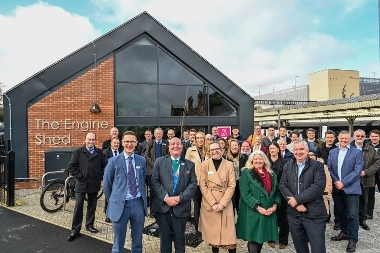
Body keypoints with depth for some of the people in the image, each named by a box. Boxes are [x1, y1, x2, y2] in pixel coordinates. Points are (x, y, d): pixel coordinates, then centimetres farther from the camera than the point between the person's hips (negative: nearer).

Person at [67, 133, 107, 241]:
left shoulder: (99, 153, 6)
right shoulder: (78, 152, -2)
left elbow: (104, 165, 9)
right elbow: (71, 167, -6)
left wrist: (100, 176, -1)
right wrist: (79, 177, -11)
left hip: (94, 184, 3)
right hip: (81, 184, -3)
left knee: (92, 206, 13)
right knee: (78, 206, -1)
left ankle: (89, 225, 29)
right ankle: (75, 230, 9)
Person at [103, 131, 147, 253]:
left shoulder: (142, 160, 3)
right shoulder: (113, 161, -5)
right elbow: (106, 184, 3)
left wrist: (142, 197, 10)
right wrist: (113, 201, 6)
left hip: (138, 203, 2)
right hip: (120, 205, -2)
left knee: (138, 242, 18)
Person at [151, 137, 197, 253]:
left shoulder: (190, 164, 5)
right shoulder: (160, 162, 2)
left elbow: (193, 184, -1)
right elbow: (155, 182, -4)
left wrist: (180, 197, -13)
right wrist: (166, 197, -14)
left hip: (181, 206, 0)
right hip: (163, 205, 0)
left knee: (180, 237, 14)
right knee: (164, 237, 14)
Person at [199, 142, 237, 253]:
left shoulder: (229, 164, 1)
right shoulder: (205, 164, -1)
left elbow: (232, 185, -2)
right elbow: (202, 185, -4)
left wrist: (222, 203, -12)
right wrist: (213, 203, -11)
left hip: (225, 203, 0)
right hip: (209, 203, 0)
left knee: (229, 232, -1)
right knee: (212, 232, 8)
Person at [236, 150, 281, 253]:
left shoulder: (271, 174, 11)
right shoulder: (246, 173, -6)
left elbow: (277, 191, 10)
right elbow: (245, 193, -13)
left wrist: (275, 206, -6)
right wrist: (258, 208, -18)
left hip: (269, 213, 5)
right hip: (253, 213, -5)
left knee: (261, 238, 13)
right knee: (253, 240, -1)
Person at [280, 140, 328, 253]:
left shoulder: (317, 166, -3)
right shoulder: (287, 166, 8)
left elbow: (318, 186, -16)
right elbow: (282, 186, 0)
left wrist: (297, 199, -18)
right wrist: (296, 204, -13)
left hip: (314, 214, -3)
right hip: (293, 214, 4)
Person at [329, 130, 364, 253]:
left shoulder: (357, 152, -3)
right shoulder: (332, 152, 10)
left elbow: (357, 171, -11)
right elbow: (329, 168, 5)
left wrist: (343, 182, -16)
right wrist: (335, 181, -10)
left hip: (351, 189, -4)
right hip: (336, 188, 4)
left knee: (353, 215, -1)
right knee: (341, 212, 17)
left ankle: (353, 240, 11)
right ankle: (344, 232, 34)